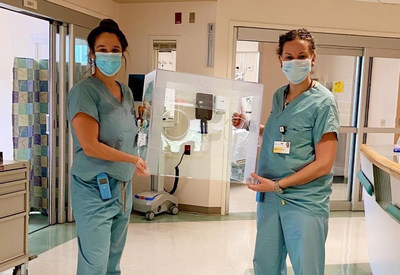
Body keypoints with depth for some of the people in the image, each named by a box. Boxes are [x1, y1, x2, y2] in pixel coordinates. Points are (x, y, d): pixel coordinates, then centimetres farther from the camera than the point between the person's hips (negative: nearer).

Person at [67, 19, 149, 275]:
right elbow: (90, 146, -20)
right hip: (95, 189, -7)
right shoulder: (84, 91, -12)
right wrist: (134, 160, -13)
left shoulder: (126, 92, 10)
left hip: (124, 187, 7)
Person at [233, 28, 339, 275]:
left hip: (305, 203, -6)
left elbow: (324, 164, -15)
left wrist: (278, 185, -17)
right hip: (270, 197, 6)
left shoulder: (322, 102, -12)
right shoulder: (279, 95, 8)